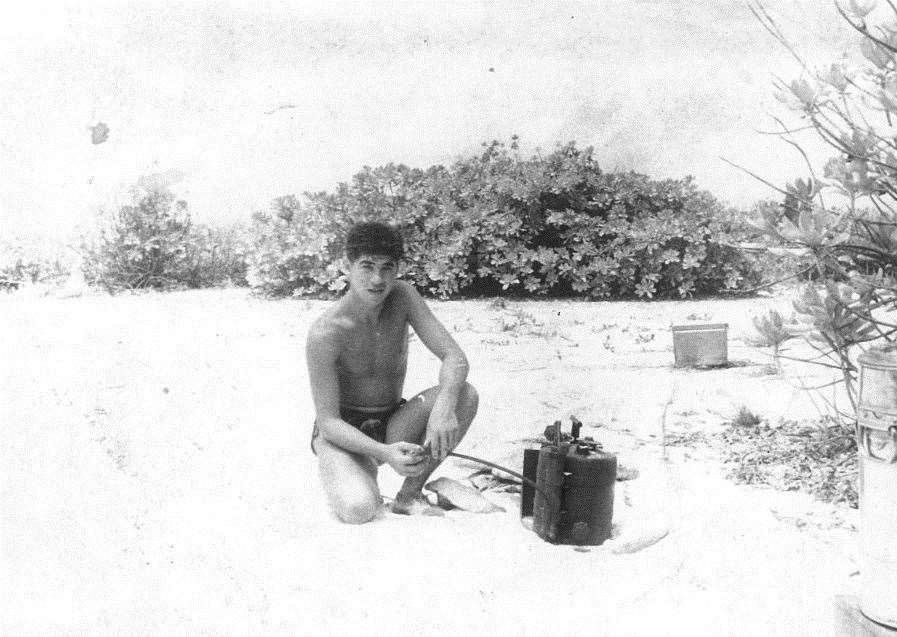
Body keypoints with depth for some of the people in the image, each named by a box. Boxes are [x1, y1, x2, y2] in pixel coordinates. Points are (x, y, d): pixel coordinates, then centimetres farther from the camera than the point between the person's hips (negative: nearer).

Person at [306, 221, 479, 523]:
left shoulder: (403, 297, -11)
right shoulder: (324, 333, -23)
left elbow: (455, 358, -16)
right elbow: (327, 420, -21)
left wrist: (444, 405, -37)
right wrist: (384, 453, -36)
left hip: (393, 426, 4)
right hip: (341, 432, -4)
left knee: (465, 394, -21)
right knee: (359, 510, -32)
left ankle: (409, 495, -6)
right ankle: (360, 474, 8)